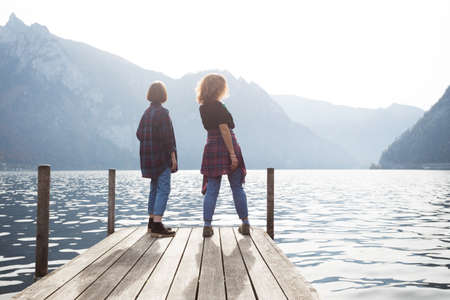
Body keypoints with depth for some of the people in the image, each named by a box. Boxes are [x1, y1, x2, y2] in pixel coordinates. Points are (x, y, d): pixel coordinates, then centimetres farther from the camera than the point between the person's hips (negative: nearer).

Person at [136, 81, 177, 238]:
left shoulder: (146, 112, 10)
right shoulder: (162, 113, -13)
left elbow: (139, 133, 12)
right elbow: (167, 136, -17)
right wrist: (173, 156, -14)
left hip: (148, 156, 8)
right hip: (161, 156, -8)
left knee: (154, 188, 17)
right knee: (163, 189, -7)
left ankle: (152, 221, 24)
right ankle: (157, 224, -13)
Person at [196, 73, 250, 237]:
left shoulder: (203, 107, 8)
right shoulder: (217, 106, -13)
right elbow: (225, 130, -18)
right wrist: (233, 154, -19)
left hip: (211, 147, 6)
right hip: (225, 147, -6)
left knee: (211, 190, 7)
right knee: (237, 188, 7)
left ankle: (207, 225, 3)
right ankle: (245, 224, 15)